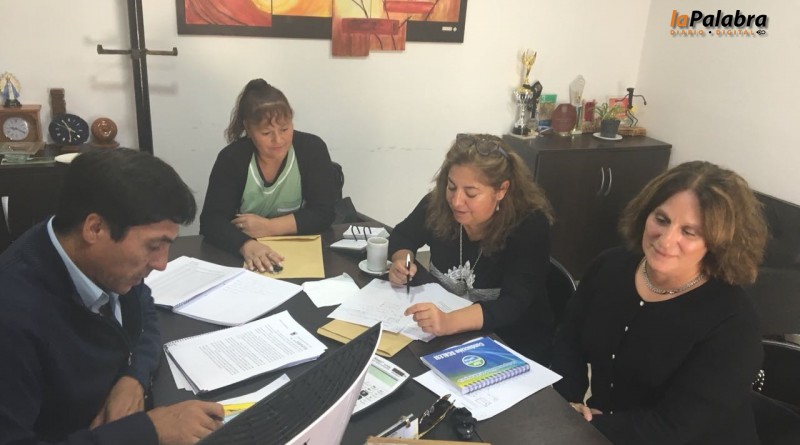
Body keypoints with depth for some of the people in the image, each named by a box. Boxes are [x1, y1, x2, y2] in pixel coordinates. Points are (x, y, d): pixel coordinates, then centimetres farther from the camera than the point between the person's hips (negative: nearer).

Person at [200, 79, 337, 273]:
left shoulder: (312, 149, -9)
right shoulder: (231, 158, -9)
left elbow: (323, 214, -10)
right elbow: (211, 220, -16)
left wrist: (268, 227, -19)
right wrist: (247, 245, -35)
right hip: (241, 255, 1)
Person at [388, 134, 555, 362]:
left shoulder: (529, 226, -24)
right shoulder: (438, 203, -12)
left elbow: (512, 305, -33)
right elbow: (403, 235, 7)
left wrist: (450, 322, -49)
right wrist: (401, 260, -16)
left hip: (514, 341, -4)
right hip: (445, 328, 4)